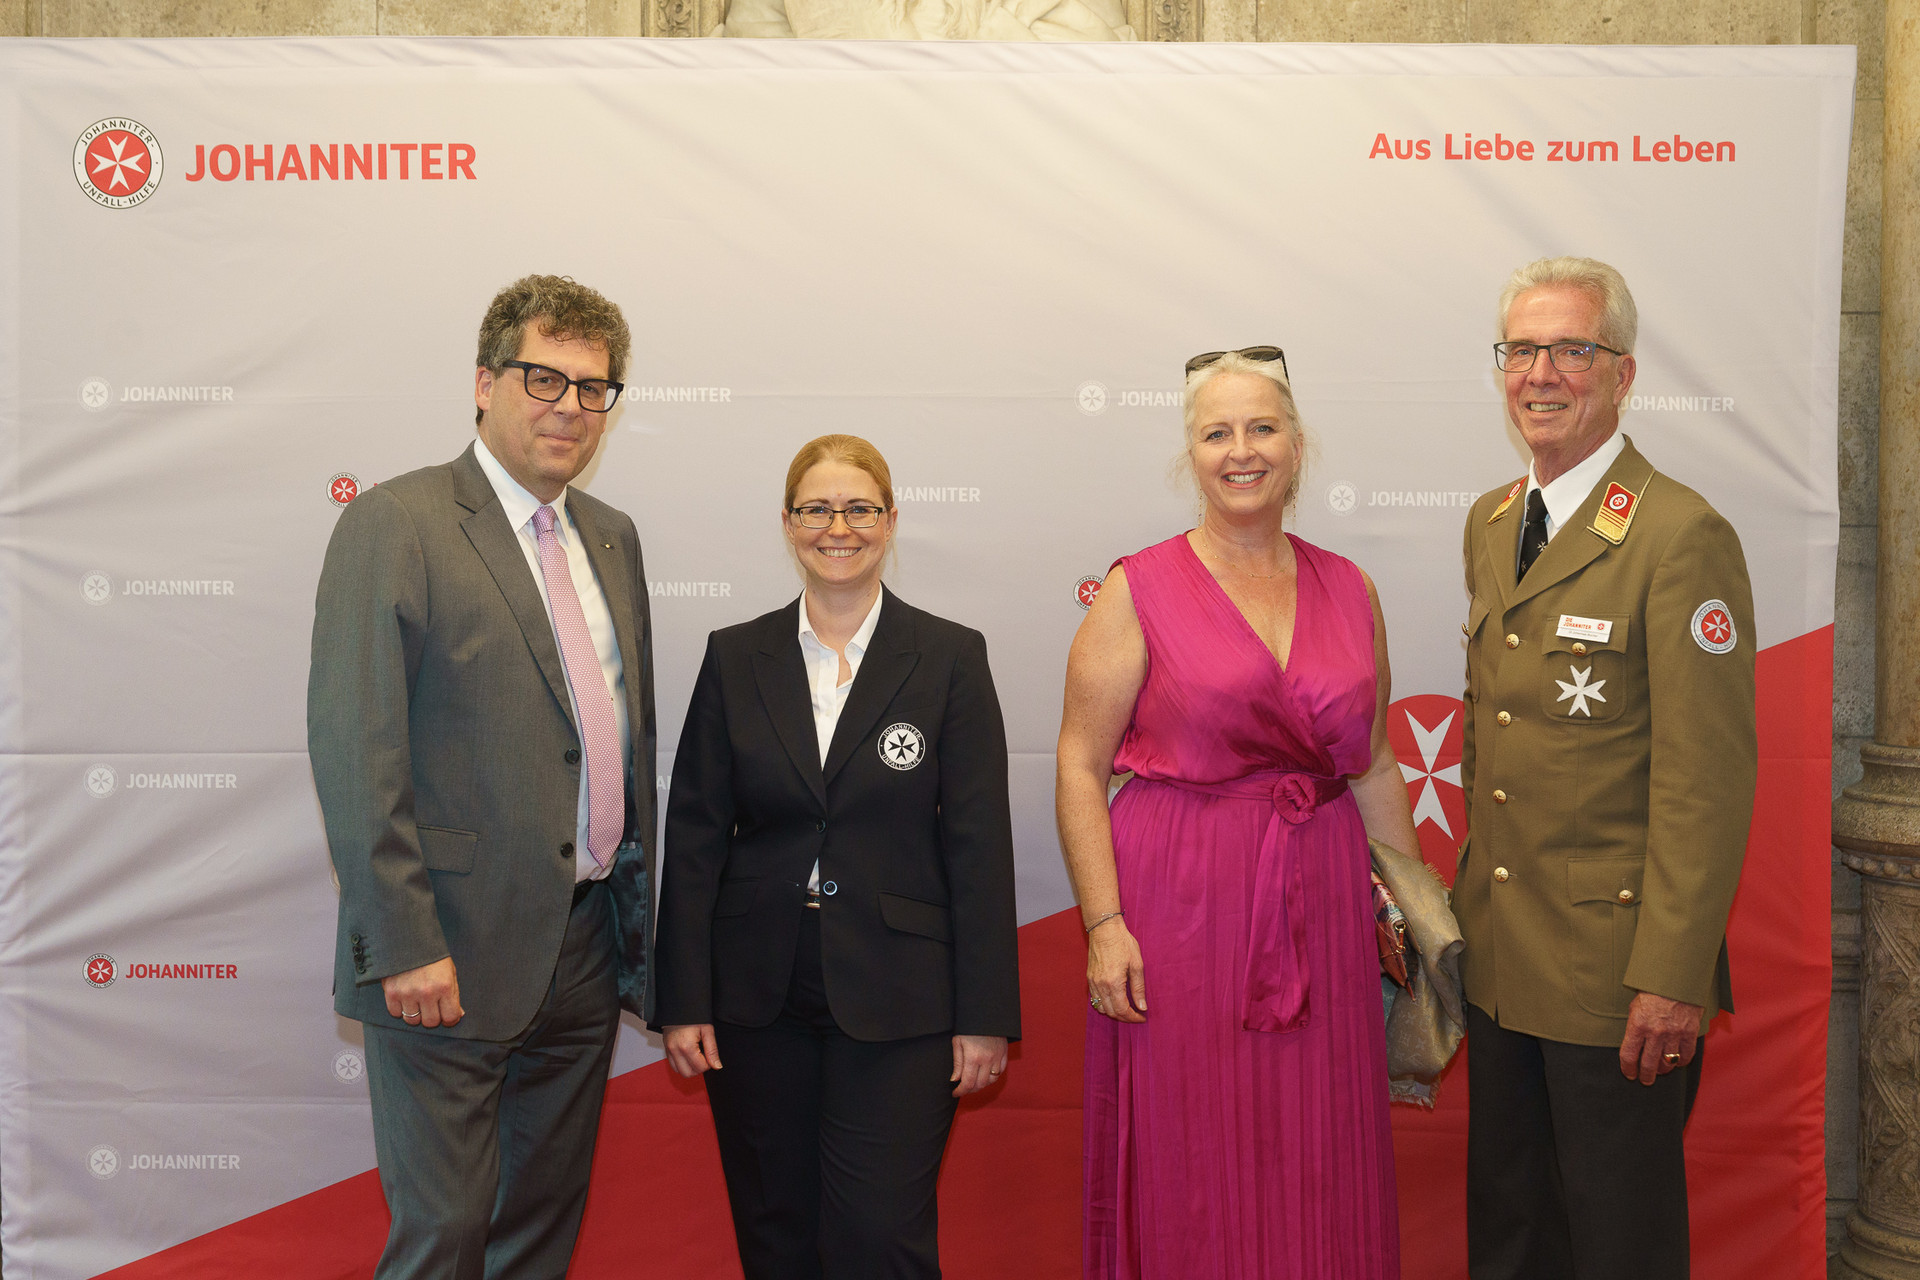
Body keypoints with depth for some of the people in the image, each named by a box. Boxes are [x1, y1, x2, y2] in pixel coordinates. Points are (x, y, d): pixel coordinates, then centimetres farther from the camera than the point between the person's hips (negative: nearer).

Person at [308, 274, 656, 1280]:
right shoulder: (394, 525, -9)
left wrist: (636, 910, 14)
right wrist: (404, 948, -18)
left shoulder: (612, 538, 12)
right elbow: (353, 748, -15)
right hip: (454, 956, -6)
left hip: (586, 950, 7)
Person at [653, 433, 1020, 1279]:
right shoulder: (735, 658, 4)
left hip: (896, 1003, -2)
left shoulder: (950, 658, -2)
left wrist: (984, 1014, -6)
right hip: (756, 997, 3)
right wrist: (684, 1000, -1)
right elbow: (694, 836, 4)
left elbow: (979, 843, -4)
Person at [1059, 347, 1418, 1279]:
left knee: (1319, 1169, 12)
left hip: (1320, 910, 4)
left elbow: (1371, 766, 15)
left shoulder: (1348, 591, 8)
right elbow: (1080, 767, -6)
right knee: (1190, 1175, 7)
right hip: (1180, 905, -3)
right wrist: (1103, 922, -13)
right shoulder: (1140, 590, -4)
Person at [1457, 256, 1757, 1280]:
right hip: (1498, 958, 7)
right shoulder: (1489, 523, 9)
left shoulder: (1682, 535, -15)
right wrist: (1471, 902, 14)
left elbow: (1707, 779, -18)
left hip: (1614, 966, -7)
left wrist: (1671, 977, -19)